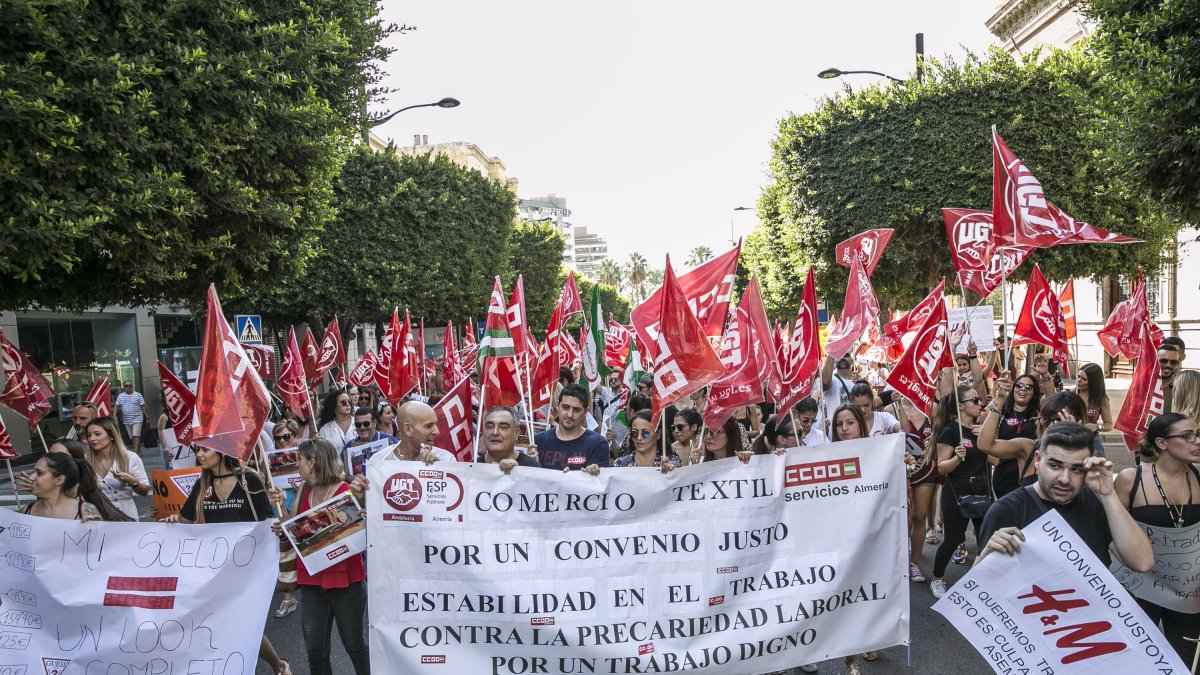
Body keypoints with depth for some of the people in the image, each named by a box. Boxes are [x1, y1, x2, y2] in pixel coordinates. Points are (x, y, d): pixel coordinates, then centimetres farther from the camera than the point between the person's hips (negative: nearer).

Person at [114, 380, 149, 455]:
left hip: (137, 418, -4)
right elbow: (116, 406, 5)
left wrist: (147, 417, -4)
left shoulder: (137, 395, 0)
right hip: (126, 420, 4)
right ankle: (139, 450, 21)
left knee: (136, 435, -13)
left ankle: (135, 452, -17)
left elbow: (143, 407, -1)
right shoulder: (120, 396, 8)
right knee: (131, 437, 9)